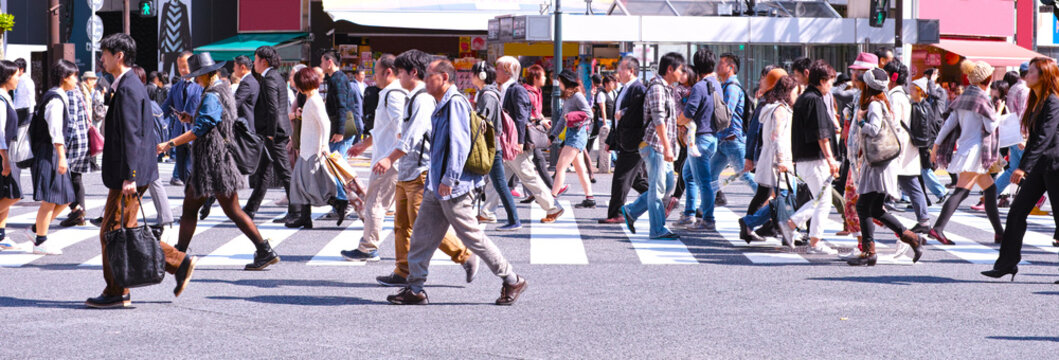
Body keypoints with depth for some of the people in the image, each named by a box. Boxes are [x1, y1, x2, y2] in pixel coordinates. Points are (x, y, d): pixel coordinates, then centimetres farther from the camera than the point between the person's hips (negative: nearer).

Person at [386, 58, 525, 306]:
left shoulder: (455, 103, -15)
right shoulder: (442, 106, 16)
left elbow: (459, 144, -22)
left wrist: (449, 179, -25)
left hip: (453, 188, -10)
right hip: (437, 187, 10)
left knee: (472, 237, -3)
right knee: (422, 235, 8)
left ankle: (512, 281, 7)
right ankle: (415, 290, 12)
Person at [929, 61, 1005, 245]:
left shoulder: (964, 97, 13)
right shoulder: (982, 98, -11)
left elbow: (949, 123, 11)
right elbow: (991, 126, -13)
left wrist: (936, 145, 13)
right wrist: (998, 115, 7)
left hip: (963, 148, 9)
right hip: (975, 150, -9)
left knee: (990, 188, 15)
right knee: (961, 191, -14)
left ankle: (999, 232, 17)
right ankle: (938, 228, -23)